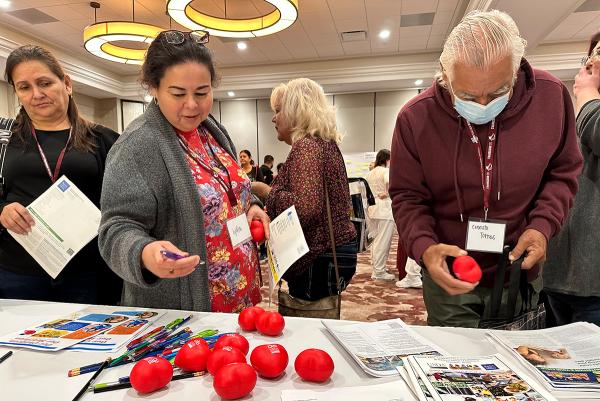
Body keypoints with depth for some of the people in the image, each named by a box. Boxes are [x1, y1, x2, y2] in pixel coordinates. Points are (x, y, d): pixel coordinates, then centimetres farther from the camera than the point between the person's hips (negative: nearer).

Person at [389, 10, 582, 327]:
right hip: (449, 276, -2)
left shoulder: (551, 96, -10)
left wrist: (543, 225, -12)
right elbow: (407, 197, -8)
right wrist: (424, 247, -25)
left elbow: (563, 172, 4)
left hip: (521, 271, 2)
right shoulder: (415, 117, -16)